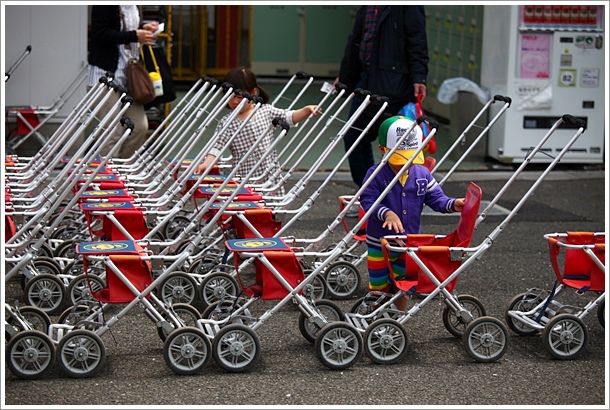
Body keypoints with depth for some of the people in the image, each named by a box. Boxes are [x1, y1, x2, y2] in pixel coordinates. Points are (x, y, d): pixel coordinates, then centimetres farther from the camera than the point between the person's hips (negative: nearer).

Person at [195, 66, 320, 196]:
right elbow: (216, 147, -11)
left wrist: (306, 110, -7)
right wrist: (206, 164, -27)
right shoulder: (226, 122, -6)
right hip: (244, 180, -3)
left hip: (271, 176, 3)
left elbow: (289, 117, 9)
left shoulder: (266, 111, 2)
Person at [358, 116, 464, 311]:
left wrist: (453, 204, -24)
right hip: (380, 244, -3)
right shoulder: (376, 174, -16)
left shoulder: (422, 174, -5)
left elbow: (436, 198, -4)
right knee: (379, 287, 12)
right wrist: (386, 213, -40)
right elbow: (367, 200, -24)